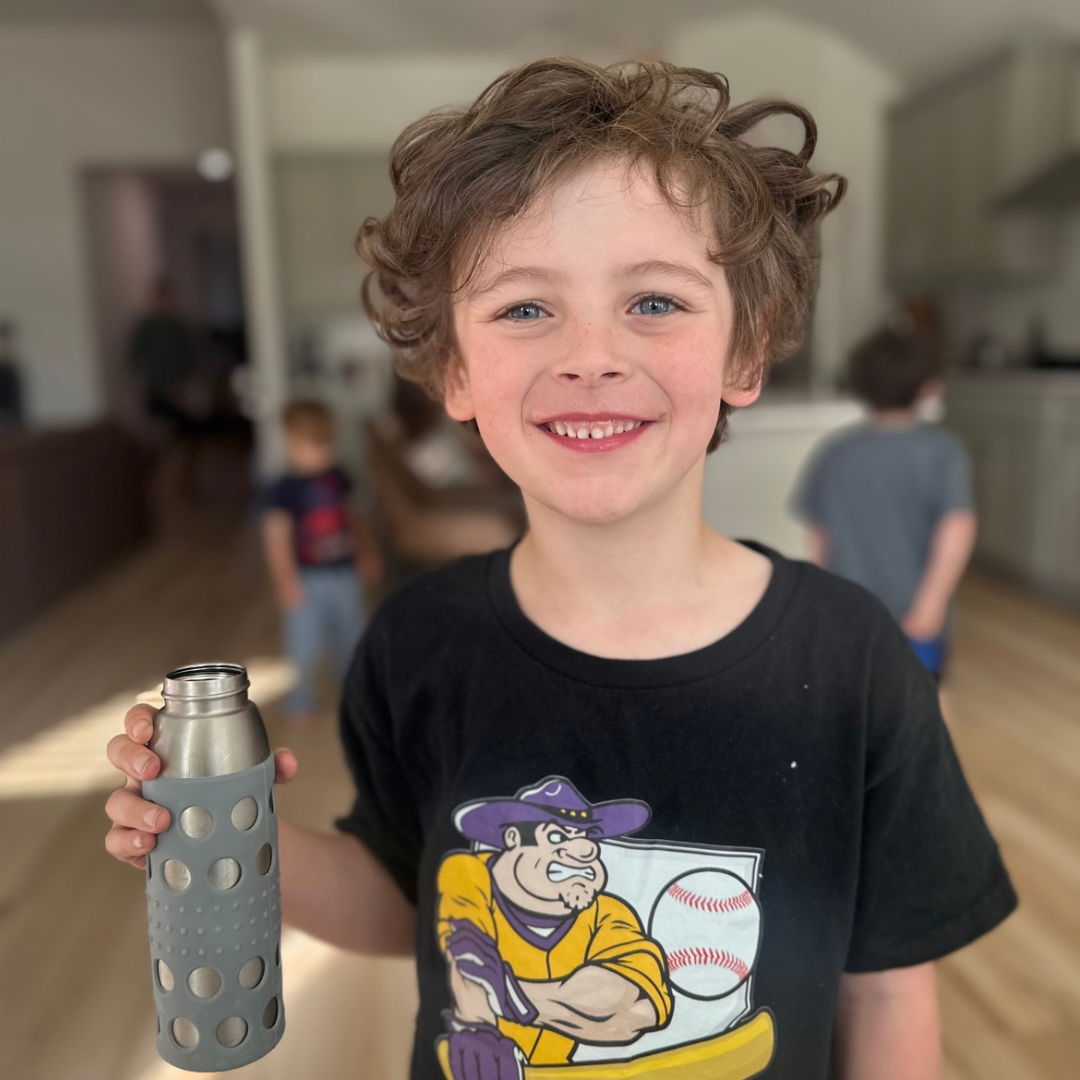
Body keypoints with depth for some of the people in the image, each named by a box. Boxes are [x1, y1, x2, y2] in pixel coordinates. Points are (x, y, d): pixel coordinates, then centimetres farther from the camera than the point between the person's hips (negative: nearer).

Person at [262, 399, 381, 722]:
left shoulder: (337, 478, 4)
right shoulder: (283, 490, -14)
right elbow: (277, 538, -15)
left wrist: (366, 554, 17)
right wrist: (285, 582, -19)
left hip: (344, 574, 5)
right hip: (307, 580, -5)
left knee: (352, 635, 17)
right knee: (305, 643, 2)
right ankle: (301, 701, 23)